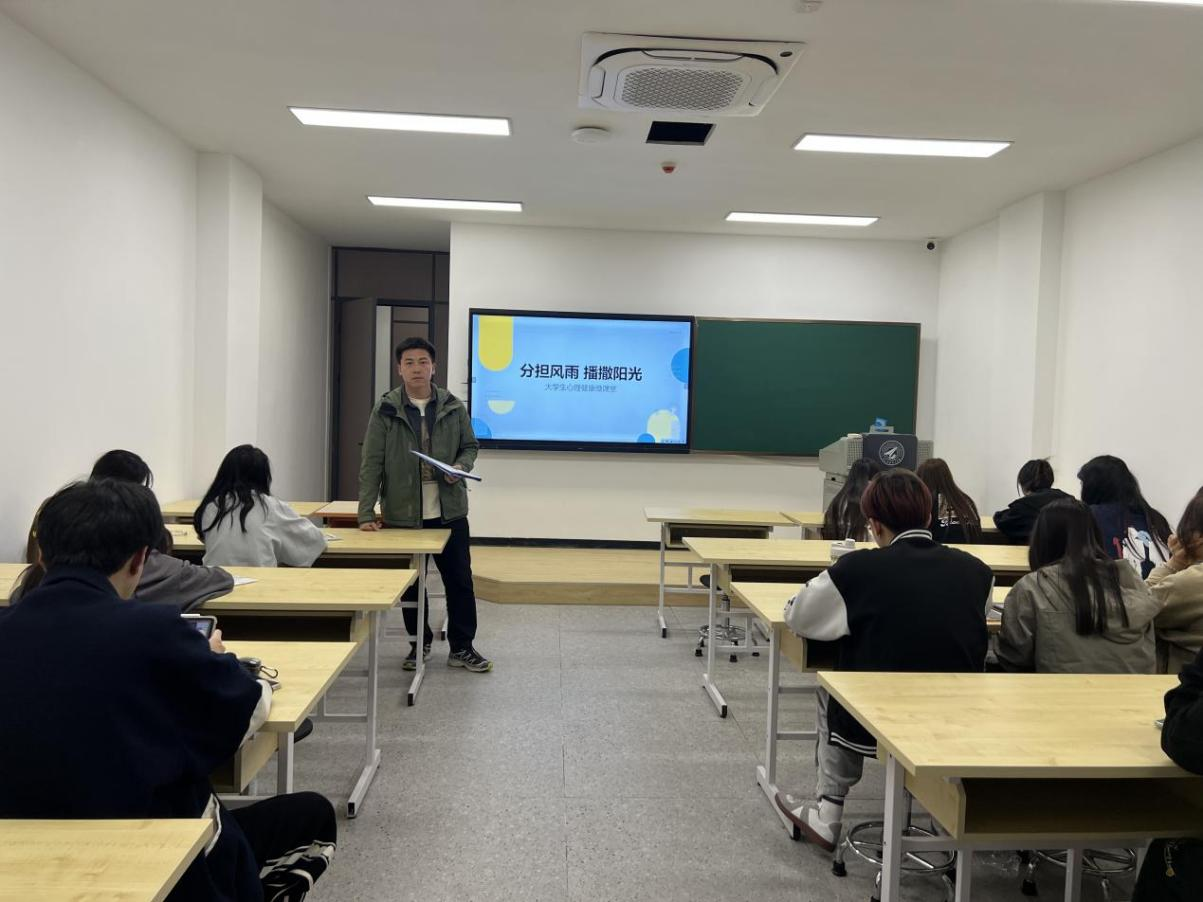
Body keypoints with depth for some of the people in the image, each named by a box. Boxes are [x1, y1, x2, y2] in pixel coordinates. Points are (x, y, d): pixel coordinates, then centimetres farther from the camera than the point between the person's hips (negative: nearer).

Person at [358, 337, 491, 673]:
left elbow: (470, 446, 13)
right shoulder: (385, 410, -4)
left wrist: (461, 466, -10)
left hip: (449, 512, 1)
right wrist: (366, 512, -11)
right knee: (410, 585, 11)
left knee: (460, 581, 6)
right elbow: (371, 464, -5)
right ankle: (420, 644, 29)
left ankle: (462, 647, 21)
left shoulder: (454, 407, 2)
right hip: (403, 515, -1)